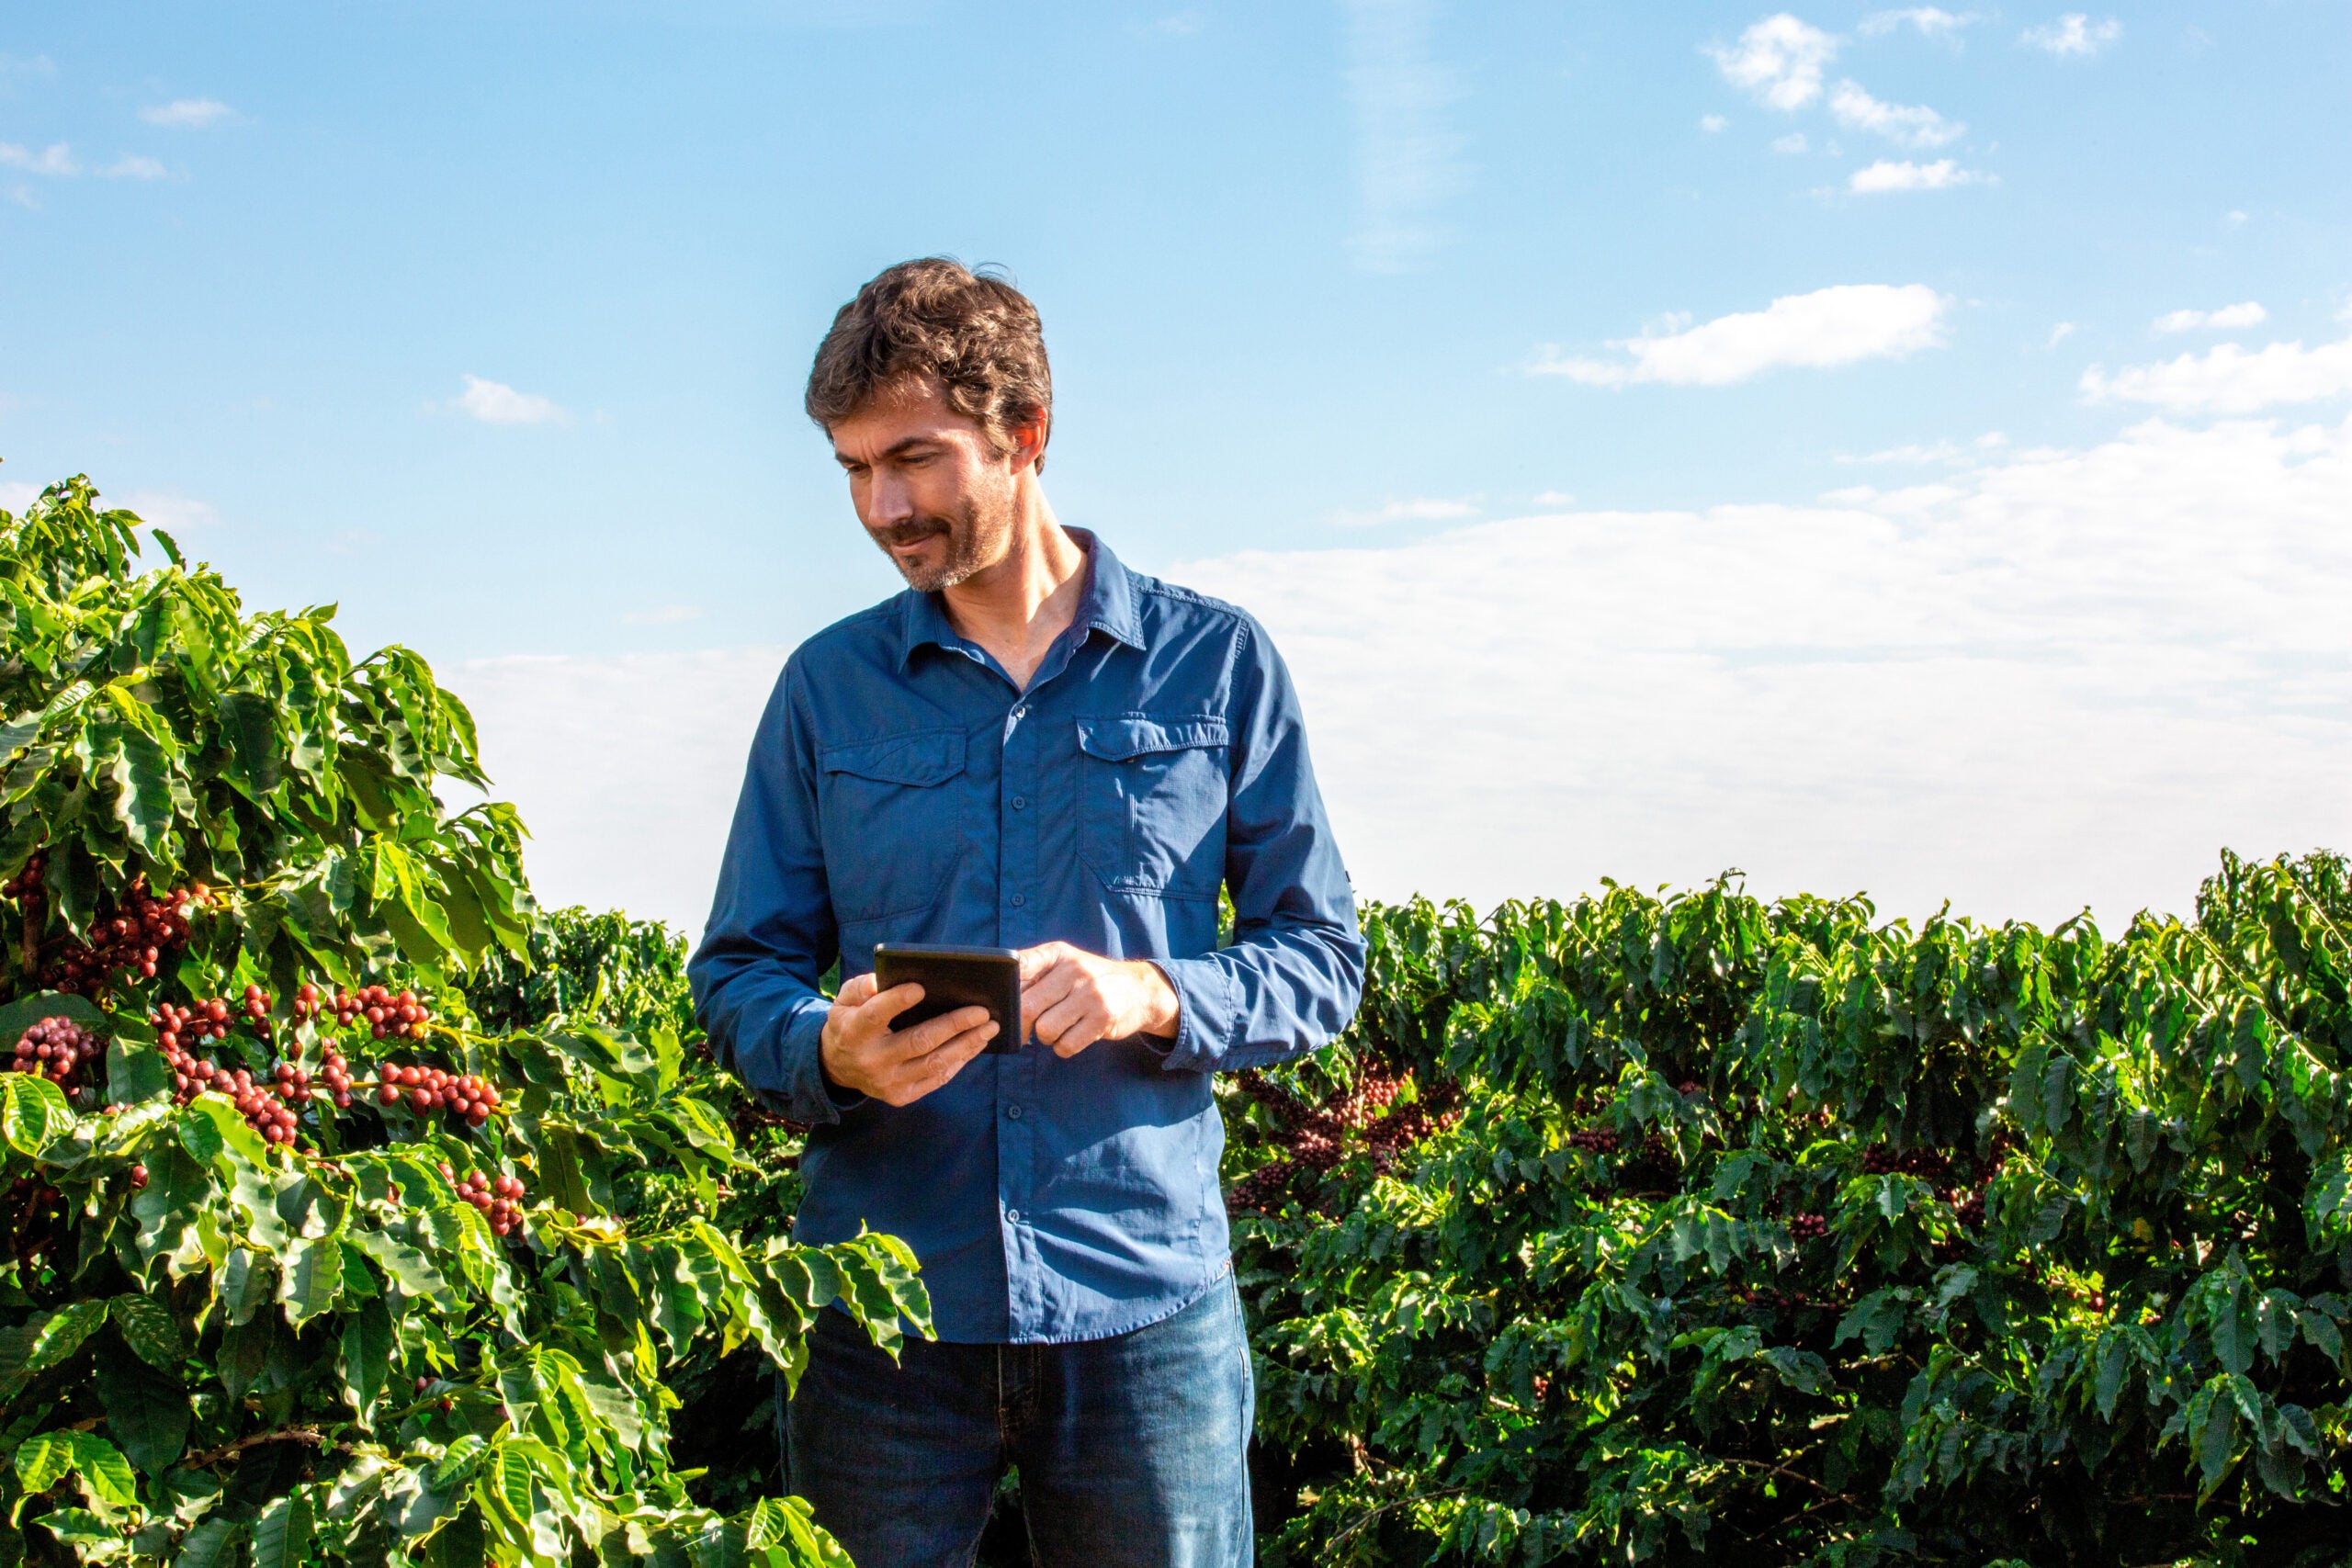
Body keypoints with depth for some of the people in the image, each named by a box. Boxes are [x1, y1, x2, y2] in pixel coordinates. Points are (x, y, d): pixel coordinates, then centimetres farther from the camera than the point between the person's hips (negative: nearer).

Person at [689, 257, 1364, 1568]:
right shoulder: (828, 686, 7)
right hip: (882, 1304, 1)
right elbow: (740, 970, 9)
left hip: (1145, 1306, -1)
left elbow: (1324, 961, 4)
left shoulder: (1217, 664, 3)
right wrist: (828, 1052, -14)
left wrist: (1157, 997, -16)